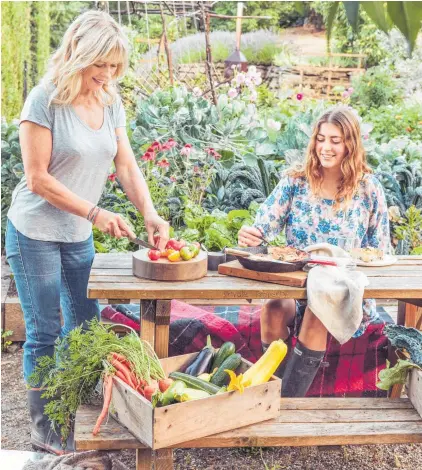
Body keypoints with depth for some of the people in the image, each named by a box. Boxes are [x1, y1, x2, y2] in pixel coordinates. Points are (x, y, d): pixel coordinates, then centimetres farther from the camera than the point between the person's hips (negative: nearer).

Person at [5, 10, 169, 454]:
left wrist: (150, 213, -12)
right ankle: (43, 427, 19)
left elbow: (127, 166, 3)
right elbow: (37, 178, -17)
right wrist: (96, 213, -19)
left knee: (86, 326, 14)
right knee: (44, 333, 3)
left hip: (79, 236, 6)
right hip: (35, 234, -6)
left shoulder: (111, 103, 2)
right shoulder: (45, 100, -16)